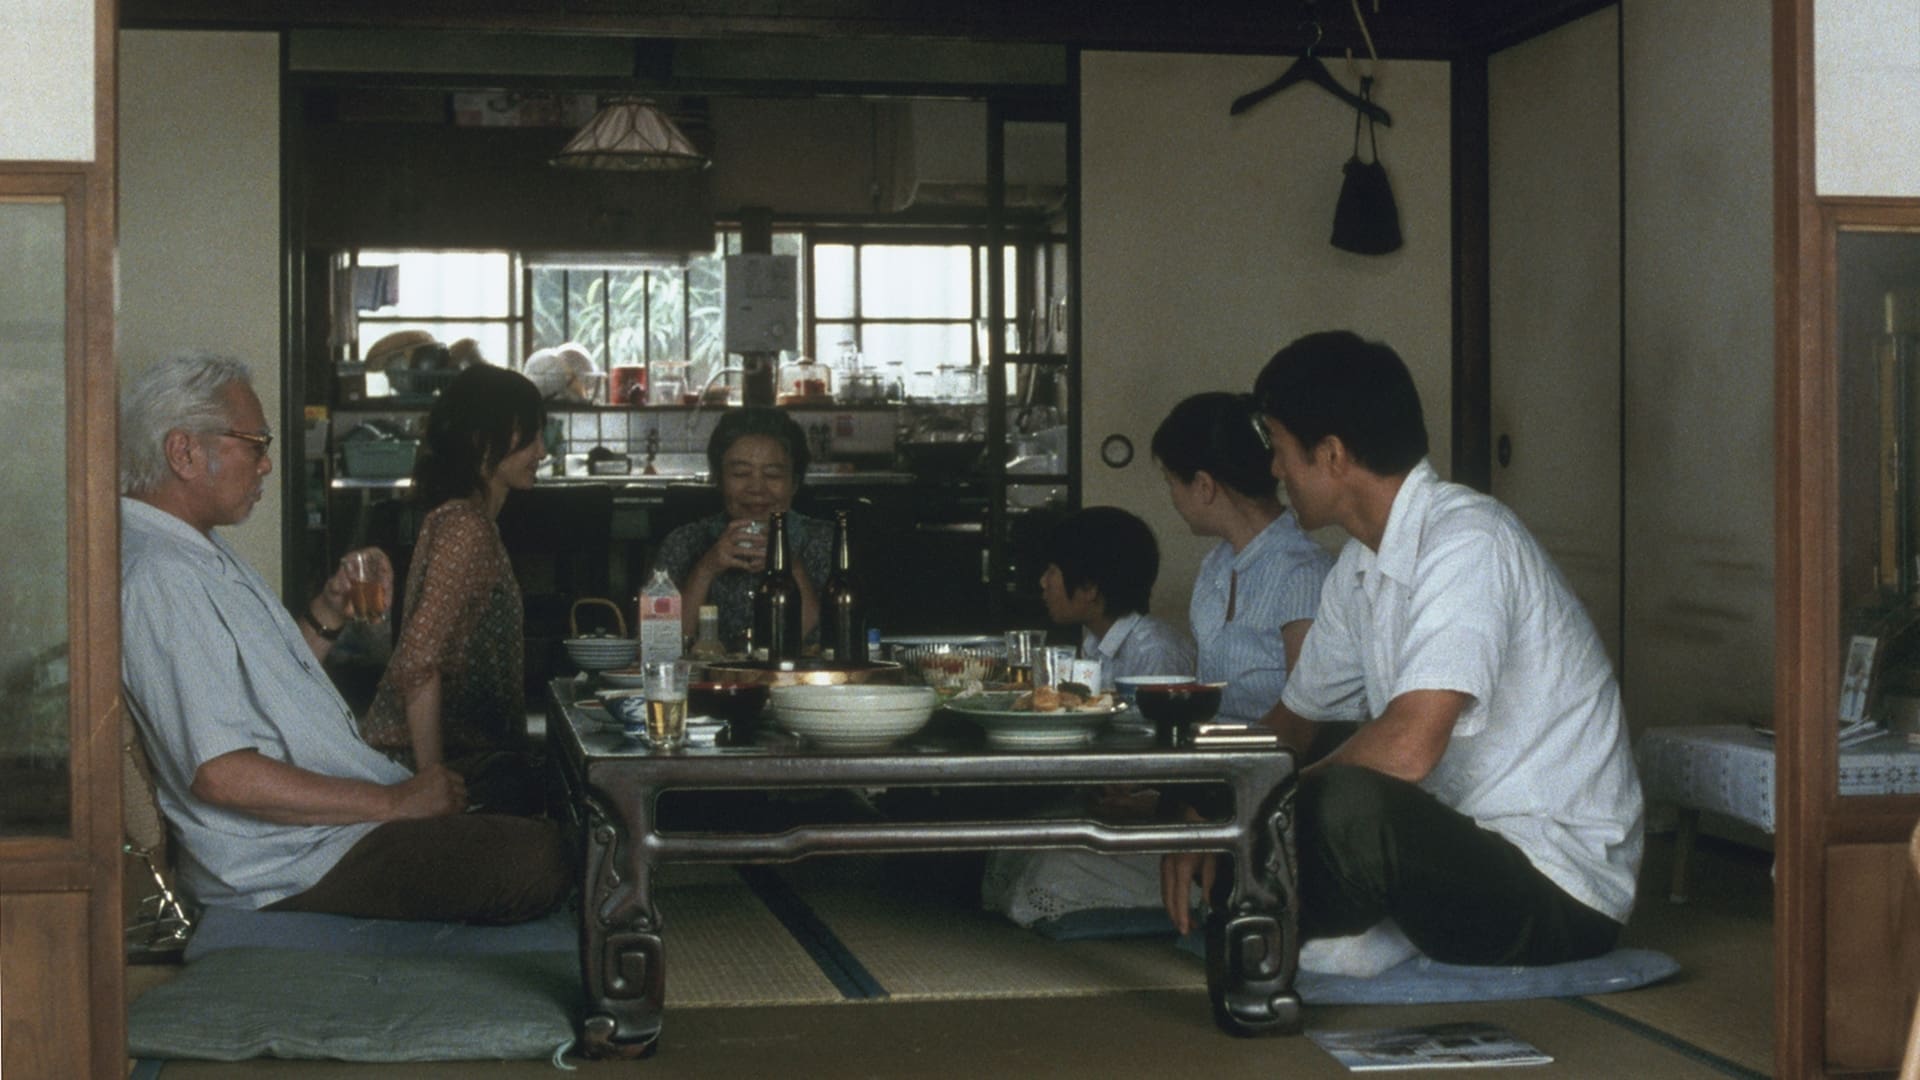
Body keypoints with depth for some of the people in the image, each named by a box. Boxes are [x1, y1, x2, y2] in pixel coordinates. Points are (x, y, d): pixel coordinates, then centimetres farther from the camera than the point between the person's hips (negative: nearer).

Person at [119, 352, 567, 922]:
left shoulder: (203, 552, 16)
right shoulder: (158, 576, -20)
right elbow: (222, 774, -26)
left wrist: (327, 612, 8)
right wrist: (394, 802, -21)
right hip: (291, 869, -11)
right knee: (537, 860, -22)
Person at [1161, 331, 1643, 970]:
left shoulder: (1466, 540, -19)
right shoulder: (1360, 566, 11)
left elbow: (1408, 747, -30)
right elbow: (1293, 720, 20)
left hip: (1561, 889, -9)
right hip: (1464, 854, 9)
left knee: (1349, 808, -35)